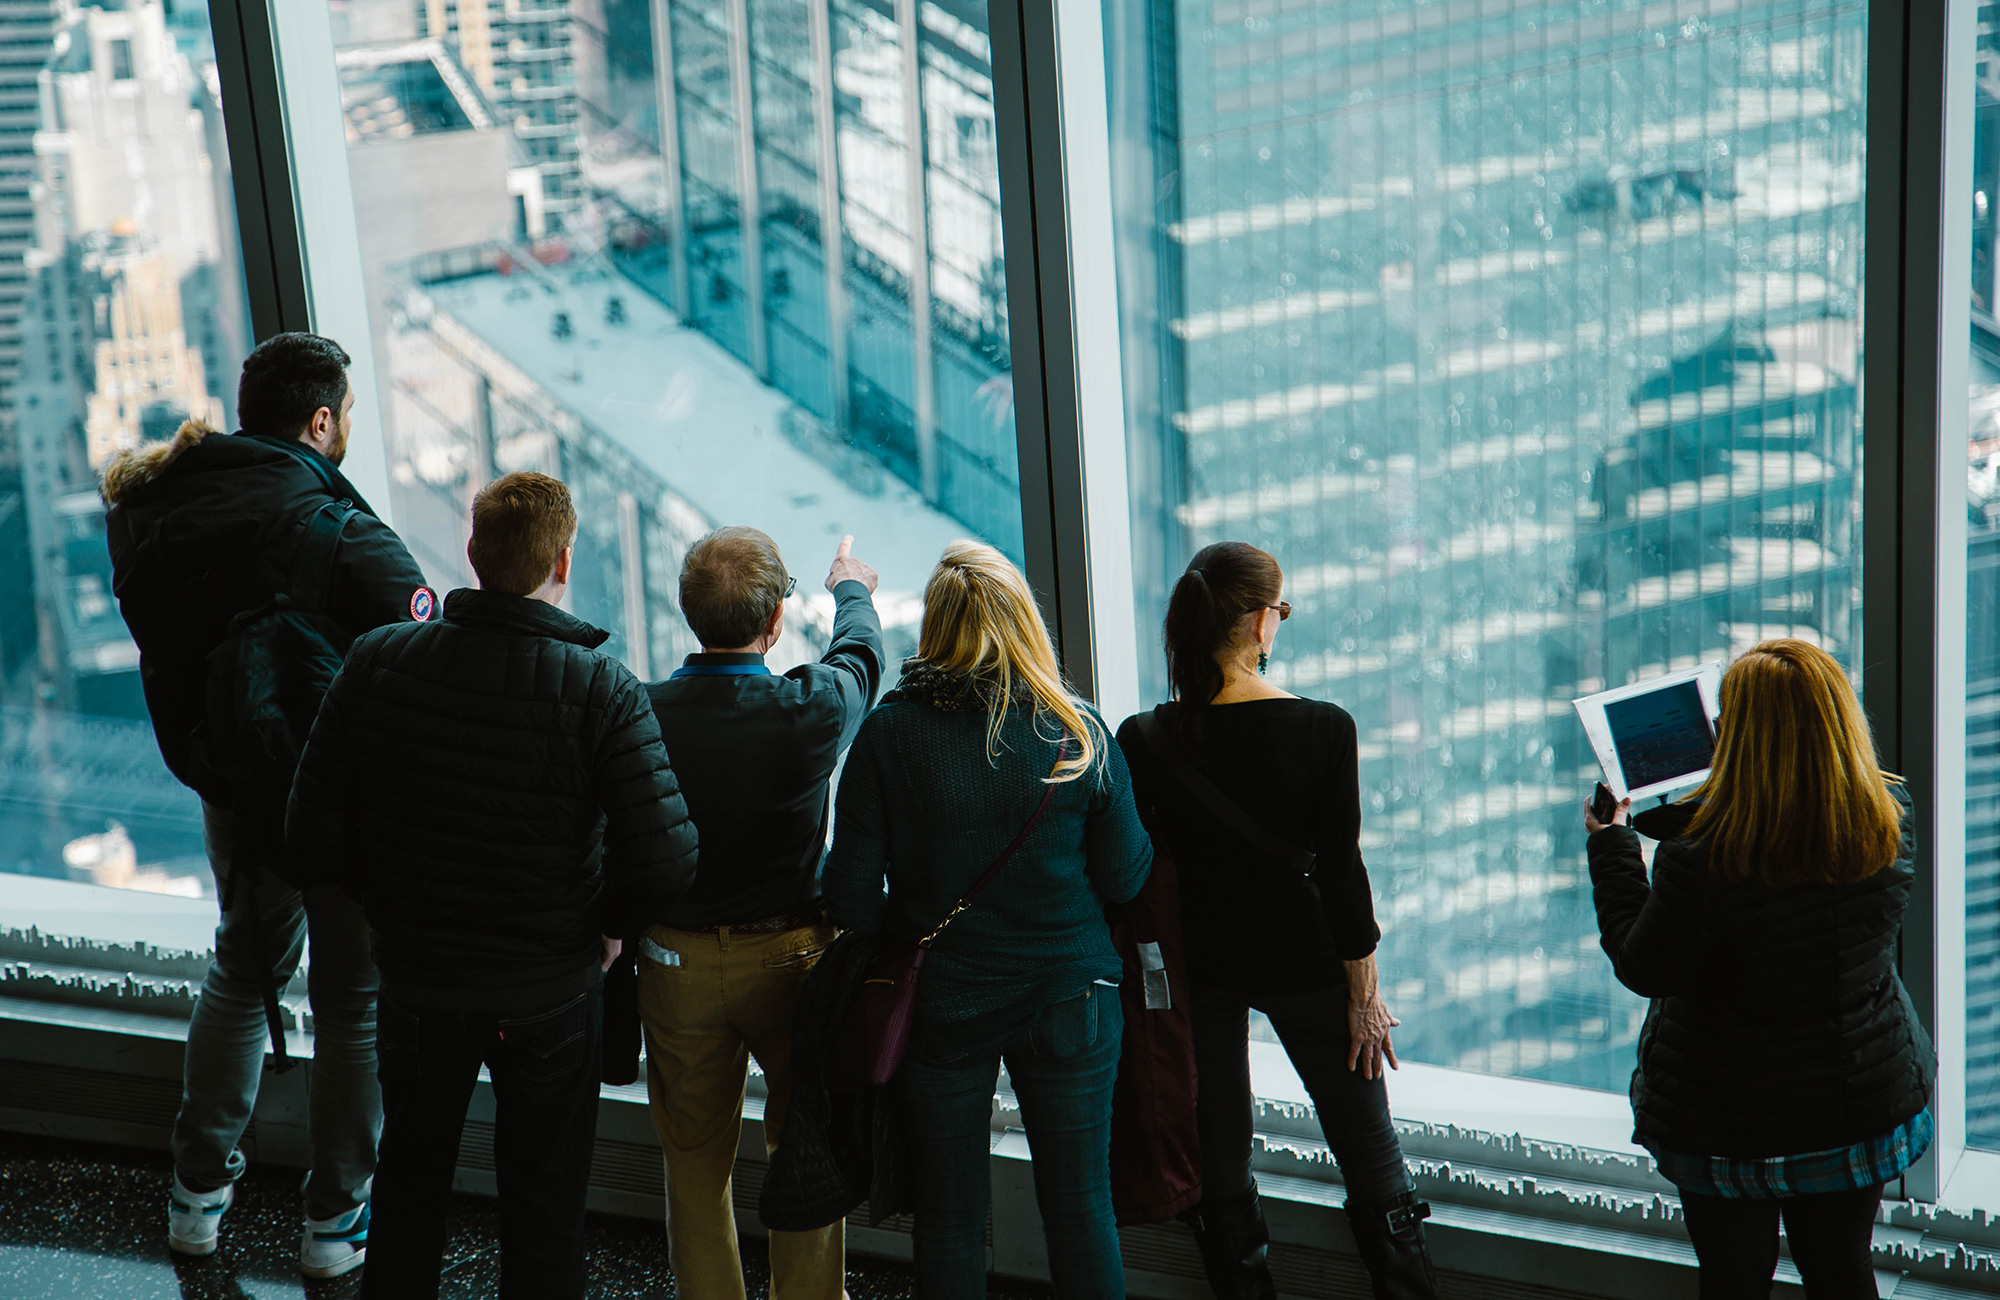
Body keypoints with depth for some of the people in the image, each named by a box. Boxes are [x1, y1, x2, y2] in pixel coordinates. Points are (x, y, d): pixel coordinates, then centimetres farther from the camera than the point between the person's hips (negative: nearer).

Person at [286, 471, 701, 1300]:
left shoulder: (376, 664, -13)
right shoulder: (603, 692, -20)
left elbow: (315, 832, -9)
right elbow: (666, 865, -26)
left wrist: (396, 905, 8)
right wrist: (606, 922, -5)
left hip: (416, 979, 2)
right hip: (551, 996, -2)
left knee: (409, 1183, 23)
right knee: (543, 1204, 16)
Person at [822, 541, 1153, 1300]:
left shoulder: (890, 734, -12)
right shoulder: (1077, 733, -8)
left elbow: (851, 896, -9)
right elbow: (1126, 879, -3)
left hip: (939, 1003, 0)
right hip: (1069, 996, 1)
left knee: (949, 1217, 10)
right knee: (1081, 1208, 10)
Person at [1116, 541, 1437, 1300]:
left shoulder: (1145, 742, -13)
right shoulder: (1323, 728, -17)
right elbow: (1340, 869, -14)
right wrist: (1364, 993, -3)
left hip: (1199, 967, 1)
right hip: (1302, 962, -1)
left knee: (1220, 1175, 14)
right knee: (1372, 1163, 14)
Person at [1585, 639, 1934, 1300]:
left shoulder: (1700, 860, -30)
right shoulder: (1891, 823, -14)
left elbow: (1643, 967, -16)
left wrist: (1611, 844, -4)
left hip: (1730, 1119, -4)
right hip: (1865, 1104, 4)